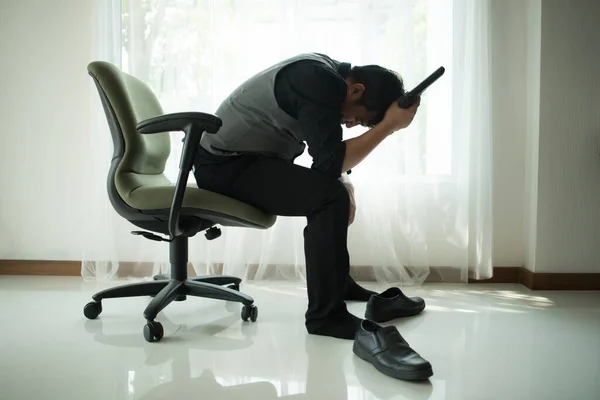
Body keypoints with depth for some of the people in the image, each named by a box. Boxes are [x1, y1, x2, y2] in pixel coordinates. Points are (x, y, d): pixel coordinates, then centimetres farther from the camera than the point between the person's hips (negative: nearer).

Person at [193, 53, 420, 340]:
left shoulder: (326, 73, 6)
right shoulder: (319, 83, -22)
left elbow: (329, 156, 11)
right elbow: (331, 163, -28)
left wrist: (344, 182, -6)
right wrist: (390, 125, -24)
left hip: (245, 157, 10)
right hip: (224, 165, -10)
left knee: (334, 187, 19)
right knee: (330, 196, -24)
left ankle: (337, 281, 28)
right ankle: (325, 315, -16)